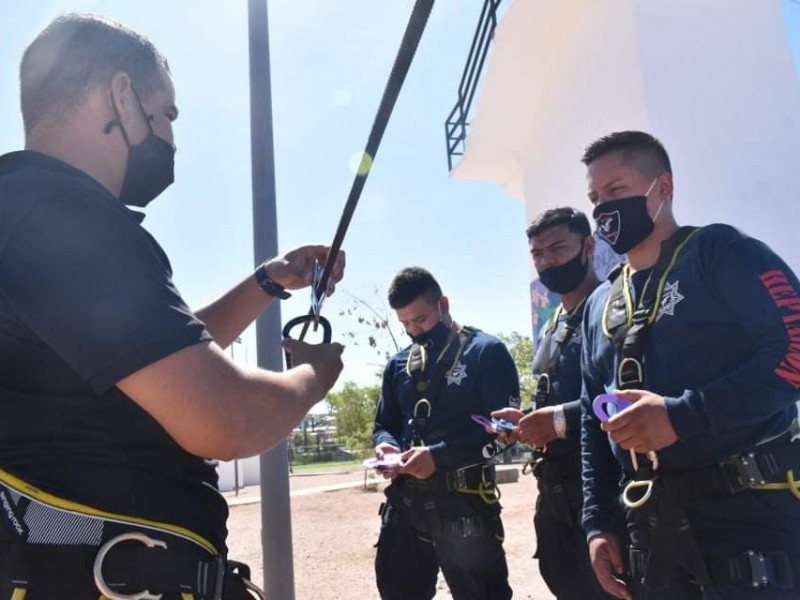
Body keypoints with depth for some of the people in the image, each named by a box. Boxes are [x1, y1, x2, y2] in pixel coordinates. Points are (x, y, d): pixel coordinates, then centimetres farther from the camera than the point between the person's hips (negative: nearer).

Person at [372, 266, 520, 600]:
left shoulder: (487, 352, -3)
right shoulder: (398, 365, 14)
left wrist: (439, 455, -20)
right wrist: (385, 445, -4)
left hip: (464, 504, -5)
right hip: (404, 502, 6)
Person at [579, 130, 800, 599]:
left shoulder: (720, 251, -2)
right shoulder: (599, 305, 15)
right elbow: (595, 425, 17)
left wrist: (683, 415, -21)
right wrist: (597, 523, 11)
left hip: (747, 509, -6)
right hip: (652, 525, 6)